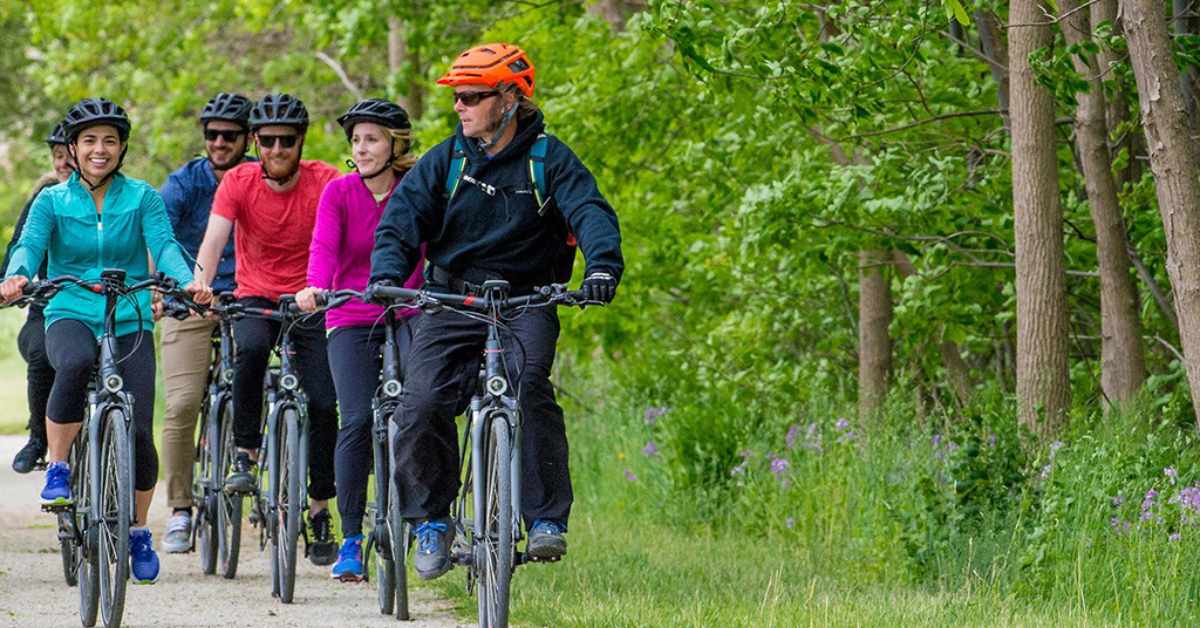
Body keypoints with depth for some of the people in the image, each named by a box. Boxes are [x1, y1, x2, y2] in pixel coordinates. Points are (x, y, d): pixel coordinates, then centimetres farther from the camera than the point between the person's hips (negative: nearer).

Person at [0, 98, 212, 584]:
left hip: (130, 321, 1)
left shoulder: (142, 198, 6)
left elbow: (164, 245, -9)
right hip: (70, 316, -1)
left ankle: (139, 531, 16)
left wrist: (188, 282, -30)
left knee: (139, 431, -8)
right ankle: (57, 469, -21)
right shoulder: (52, 201, 5)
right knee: (76, 363, -38)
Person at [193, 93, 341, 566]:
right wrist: (200, 285, -39)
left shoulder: (325, 182, -12)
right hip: (256, 297, -1)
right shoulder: (239, 182, -11)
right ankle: (245, 452, -19)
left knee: (323, 404, -6)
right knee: (251, 348, -34)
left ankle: (320, 510, 9)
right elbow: (213, 239, -21)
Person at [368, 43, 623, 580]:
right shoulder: (446, 159, 4)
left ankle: (548, 519, -26)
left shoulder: (549, 159, -2)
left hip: (526, 301, -2)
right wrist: (386, 274, -24)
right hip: (452, 303, 2)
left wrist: (603, 264, -38)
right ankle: (430, 520, 3)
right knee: (422, 405, -18)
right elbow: (402, 217, -4)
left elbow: (591, 212, -16)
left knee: (529, 387, -31)